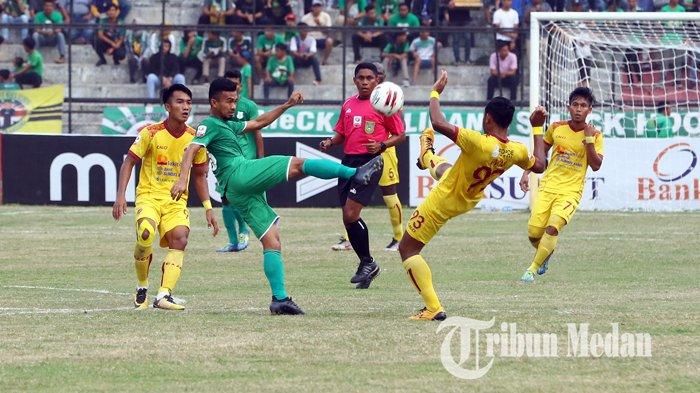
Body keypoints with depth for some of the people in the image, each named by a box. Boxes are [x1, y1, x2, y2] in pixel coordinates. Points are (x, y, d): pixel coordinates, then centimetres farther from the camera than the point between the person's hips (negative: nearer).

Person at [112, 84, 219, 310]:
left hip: (177, 200, 3)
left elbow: (199, 175, 14)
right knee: (145, 234, -28)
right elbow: (129, 162, -2)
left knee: (179, 239, -22)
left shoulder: (194, 138, 2)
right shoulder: (150, 133, -8)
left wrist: (208, 209, 9)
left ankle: (164, 296, -27)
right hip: (149, 195, -3)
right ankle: (142, 288, -4)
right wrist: (120, 196, -13)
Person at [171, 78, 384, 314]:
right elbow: (192, 150, -13)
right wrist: (183, 179, -29)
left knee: (272, 242, 4)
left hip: (239, 194, 10)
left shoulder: (229, 125, 30)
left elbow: (259, 122, 39)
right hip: (240, 174, -10)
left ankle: (279, 299, -2)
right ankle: (356, 174, -28)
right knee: (298, 164, -15)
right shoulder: (210, 125, 2)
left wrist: (287, 105, 33)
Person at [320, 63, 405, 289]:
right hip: (348, 161, 7)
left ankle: (367, 262, -2)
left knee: (350, 214, -16)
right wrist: (330, 143, 2)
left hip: (370, 162, -7)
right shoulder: (348, 105, 15)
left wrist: (382, 145, -16)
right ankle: (366, 264, 18)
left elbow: (400, 135, 1)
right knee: (348, 217, 5)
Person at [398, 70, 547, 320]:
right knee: (442, 168, 39)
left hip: (443, 202, -7)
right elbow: (539, 165, 3)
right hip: (469, 200, 7)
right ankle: (427, 156, 75)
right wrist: (537, 128, 9)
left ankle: (433, 308, -1)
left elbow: (438, 123, -42)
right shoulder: (516, 151, -20)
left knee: (407, 250, 4)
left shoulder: (479, 143, -39)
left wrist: (435, 93, -26)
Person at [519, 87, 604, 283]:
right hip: (548, 187, 3)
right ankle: (545, 254, 30)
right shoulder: (556, 128, 3)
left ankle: (533, 269, -11)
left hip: (571, 191, -3)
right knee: (533, 232, -5)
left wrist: (589, 139, -18)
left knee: (553, 227, -23)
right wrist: (526, 173, 8)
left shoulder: (595, 135, -3)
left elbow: (596, 165, -11)